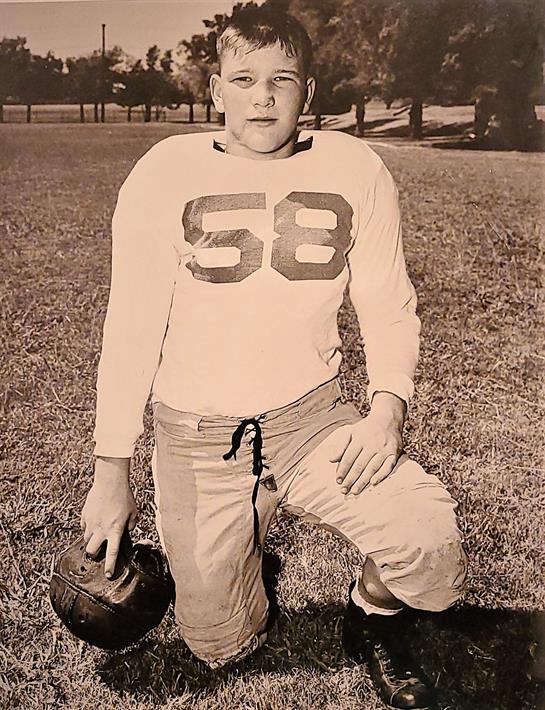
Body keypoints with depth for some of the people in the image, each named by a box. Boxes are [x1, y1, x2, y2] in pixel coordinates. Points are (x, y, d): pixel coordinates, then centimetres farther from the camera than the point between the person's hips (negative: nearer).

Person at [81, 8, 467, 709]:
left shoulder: (354, 169, -1)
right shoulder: (166, 172, -6)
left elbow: (389, 306, 4)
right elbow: (131, 325, -5)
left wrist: (388, 407, -13)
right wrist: (112, 469, -5)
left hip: (313, 420, 1)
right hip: (197, 437, 0)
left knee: (430, 546, -21)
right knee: (219, 647, 7)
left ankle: (372, 618, 17)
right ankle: (244, 543, 41)